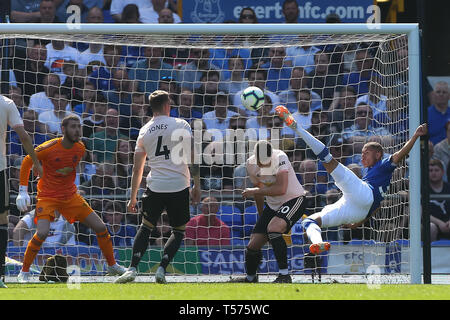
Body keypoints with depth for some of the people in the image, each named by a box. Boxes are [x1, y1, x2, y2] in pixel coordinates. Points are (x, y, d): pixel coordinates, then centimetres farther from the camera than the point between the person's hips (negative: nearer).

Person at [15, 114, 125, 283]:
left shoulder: (80, 149, -2)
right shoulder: (49, 148, -18)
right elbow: (27, 162, -6)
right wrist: (23, 191, -10)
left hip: (71, 196, 5)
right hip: (47, 197, -5)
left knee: (101, 228, 1)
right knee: (42, 233, -26)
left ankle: (112, 266, 21)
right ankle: (24, 272, -8)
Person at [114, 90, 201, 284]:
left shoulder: (144, 131, 9)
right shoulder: (181, 125, 0)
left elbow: (137, 169, 11)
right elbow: (193, 159, -4)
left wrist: (133, 197, 18)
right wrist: (197, 186, 3)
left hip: (155, 188, 2)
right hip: (179, 187, -2)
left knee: (146, 228, 17)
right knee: (179, 232, 13)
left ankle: (132, 269, 2)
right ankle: (161, 269, -2)